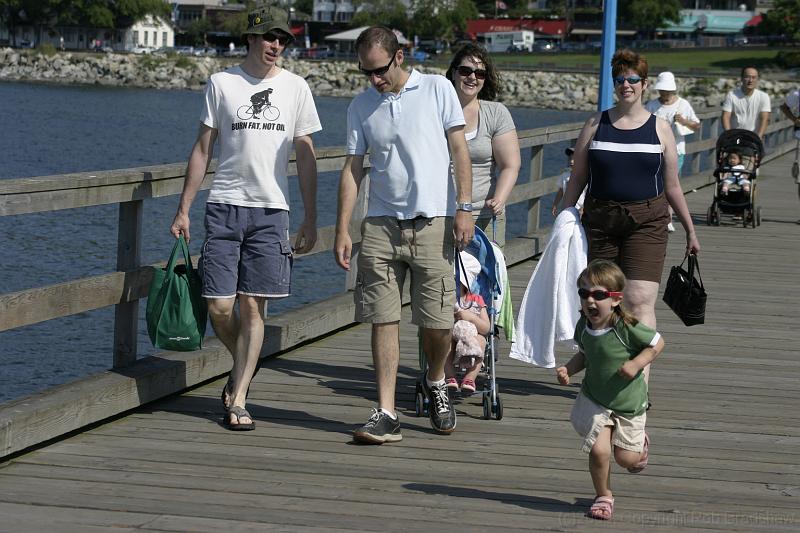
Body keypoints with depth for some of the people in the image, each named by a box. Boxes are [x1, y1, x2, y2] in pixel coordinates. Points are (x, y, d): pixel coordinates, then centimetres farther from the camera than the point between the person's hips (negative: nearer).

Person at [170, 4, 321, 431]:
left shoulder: (295, 87, 7)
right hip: (224, 205, 0)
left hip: (271, 208, 0)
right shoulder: (222, 83, 4)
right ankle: (244, 368, 24)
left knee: (252, 307, -3)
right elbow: (202, 149, 7)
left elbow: (305, 156, 11)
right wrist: (183, 209, 2)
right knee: (219, 306, -5)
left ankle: (237, 399, 3)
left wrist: (310, 219, 7)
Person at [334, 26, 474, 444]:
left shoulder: (437, 90, 2)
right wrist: (342, 231, 2)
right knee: (384, 319, -3)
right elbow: (352, 169, 8)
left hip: (432, 221, -2)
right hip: (381, 223, 2)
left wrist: (464, 207, -8)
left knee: (437, 322, -1)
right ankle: (386, 415, -1)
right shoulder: (361, 106, 8)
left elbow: (459, 149, 1)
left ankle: (435, 382, 29)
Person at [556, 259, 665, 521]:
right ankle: (603, 496, 14)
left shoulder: (627, 328, -26)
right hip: (594, 400, 2)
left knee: (625, 458, 7)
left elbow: (657, 343, -13)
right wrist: (568, 369, -9)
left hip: (628, 403, -2)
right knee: (599, 451, -12)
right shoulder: (583, 326, -10)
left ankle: (640, 444, 45)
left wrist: (636, 364, -26)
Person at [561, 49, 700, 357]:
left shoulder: (659, 129, 6)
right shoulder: (595, 125, 8)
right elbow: (577, 178, 11)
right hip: (600, 222, 2)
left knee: (640, 300, -15)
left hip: (647, 223, -2)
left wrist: (690, 230, 13)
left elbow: (672, 187, 11)